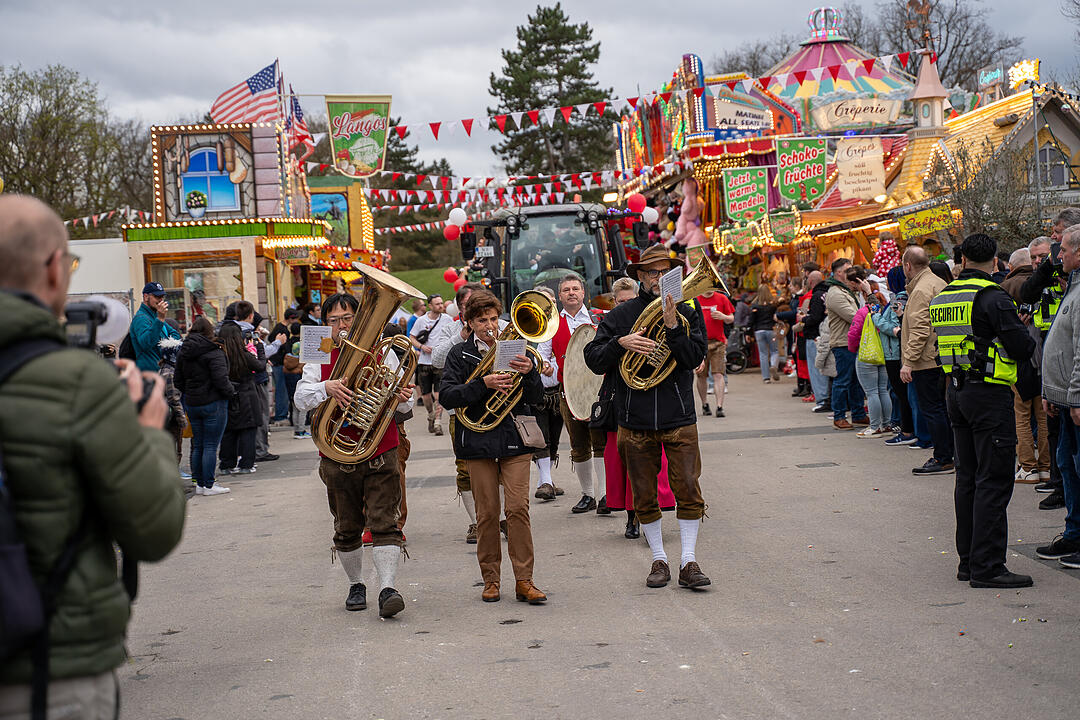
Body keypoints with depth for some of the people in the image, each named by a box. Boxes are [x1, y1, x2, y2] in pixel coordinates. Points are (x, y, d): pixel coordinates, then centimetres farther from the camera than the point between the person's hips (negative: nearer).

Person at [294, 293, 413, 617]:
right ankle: (356, 585, 27)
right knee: (347, 529, 11)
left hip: (381, 456, -1)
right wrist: (327, 388, -29)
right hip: (338, 457, 1)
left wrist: (401, 399, -21)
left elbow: (404, 404, 3)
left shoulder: (382, 351, 5)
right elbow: (301, 397, -9)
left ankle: (388, 589, -15)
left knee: (384, 523, -11)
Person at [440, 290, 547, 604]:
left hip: (514, 438, 0)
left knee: (518, 508, -7)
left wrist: (529, 373, -16)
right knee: (486, 513, 4)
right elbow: (447, 396, -8)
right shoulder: (460, 354, 5)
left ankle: (524, 581, -2)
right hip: (479, 440, 0)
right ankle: (491, 579, 15)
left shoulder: (514, 349, 8)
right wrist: (484, 383, -20)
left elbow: (536, 398, 3)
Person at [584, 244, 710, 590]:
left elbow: (695, 357, -8)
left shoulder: (686, 313, 4)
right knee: (645, 496, 7)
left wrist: (672, 327, -20)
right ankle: (659, 559, 19)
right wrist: (620, 342, -17)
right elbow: (594, 359, 0)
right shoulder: (620, 316, 4)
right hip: (635, 422, 1)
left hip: (679, 419, -1)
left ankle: (688, 561, 2)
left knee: (688, 490, -5)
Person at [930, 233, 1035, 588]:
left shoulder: (942, 297, 9)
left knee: (968, 478, 15)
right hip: (989, 394, -8)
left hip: (955, 390, 8)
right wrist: (1025, 335, 6)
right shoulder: (993, 297, -15)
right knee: (993, 481, -5)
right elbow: (1022, 348, -14)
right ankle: (987, 567, -5)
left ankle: (968, 560, 20)